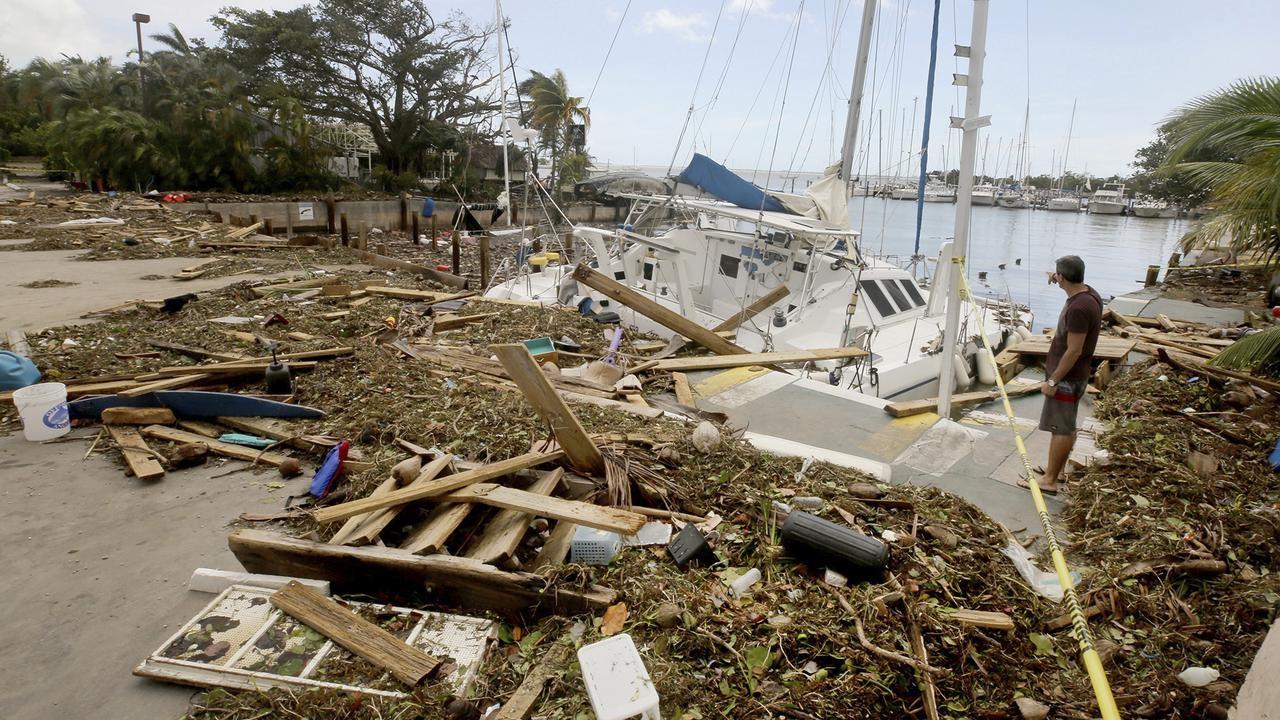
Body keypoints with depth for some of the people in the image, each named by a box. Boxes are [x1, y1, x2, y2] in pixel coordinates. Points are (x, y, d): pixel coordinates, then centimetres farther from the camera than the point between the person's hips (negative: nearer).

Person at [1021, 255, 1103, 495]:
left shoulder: (1079, 308, -28)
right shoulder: (1089, 294, 2)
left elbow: (1074, 351, -27)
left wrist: (1053, 380, -22)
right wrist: (1058, 280, 41)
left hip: (1067, 378, -10)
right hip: (1073, 375, 10)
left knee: (1061, 428, -3)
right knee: (1065, 426, 20)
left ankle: (1050, 481, 4)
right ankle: (1058, 469, 34)